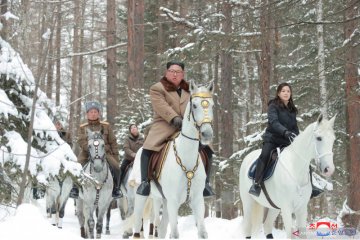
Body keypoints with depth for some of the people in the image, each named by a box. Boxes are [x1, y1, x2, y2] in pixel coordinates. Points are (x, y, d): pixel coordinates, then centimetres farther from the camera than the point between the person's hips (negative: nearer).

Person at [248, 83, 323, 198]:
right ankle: (256, 184, -29)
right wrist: (285, 132, -37)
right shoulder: (273, 106, -5)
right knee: (264, 155, -32)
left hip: (286, 141, 6)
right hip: (272, 138, -6)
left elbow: (295, 127, 20)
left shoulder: (292, 109, 15)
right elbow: (273, 122, -22)